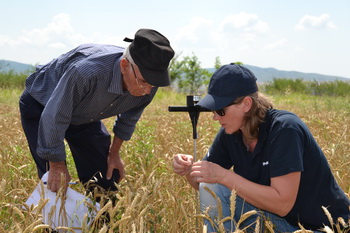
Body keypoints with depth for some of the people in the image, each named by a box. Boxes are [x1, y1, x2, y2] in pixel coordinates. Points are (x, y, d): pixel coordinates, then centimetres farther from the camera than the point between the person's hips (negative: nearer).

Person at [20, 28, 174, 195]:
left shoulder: (147, 86, -25)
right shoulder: (87, 72, -46)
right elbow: (54, 117, -32)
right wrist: (57, 166, -21)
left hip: (85, 116, 6)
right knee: (54, 185, -12)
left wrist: (114, 152, 6)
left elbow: (130, 116, 0)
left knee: (106, 181, 1)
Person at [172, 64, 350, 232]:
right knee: (211, 188, -12)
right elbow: (204, 183, 7)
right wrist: (189, 170, -17)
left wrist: (222, 175, -28)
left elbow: (282, 203, -29)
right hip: (277, 218, 7)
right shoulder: (230, 133, -3)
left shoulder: (284, 129, -24)